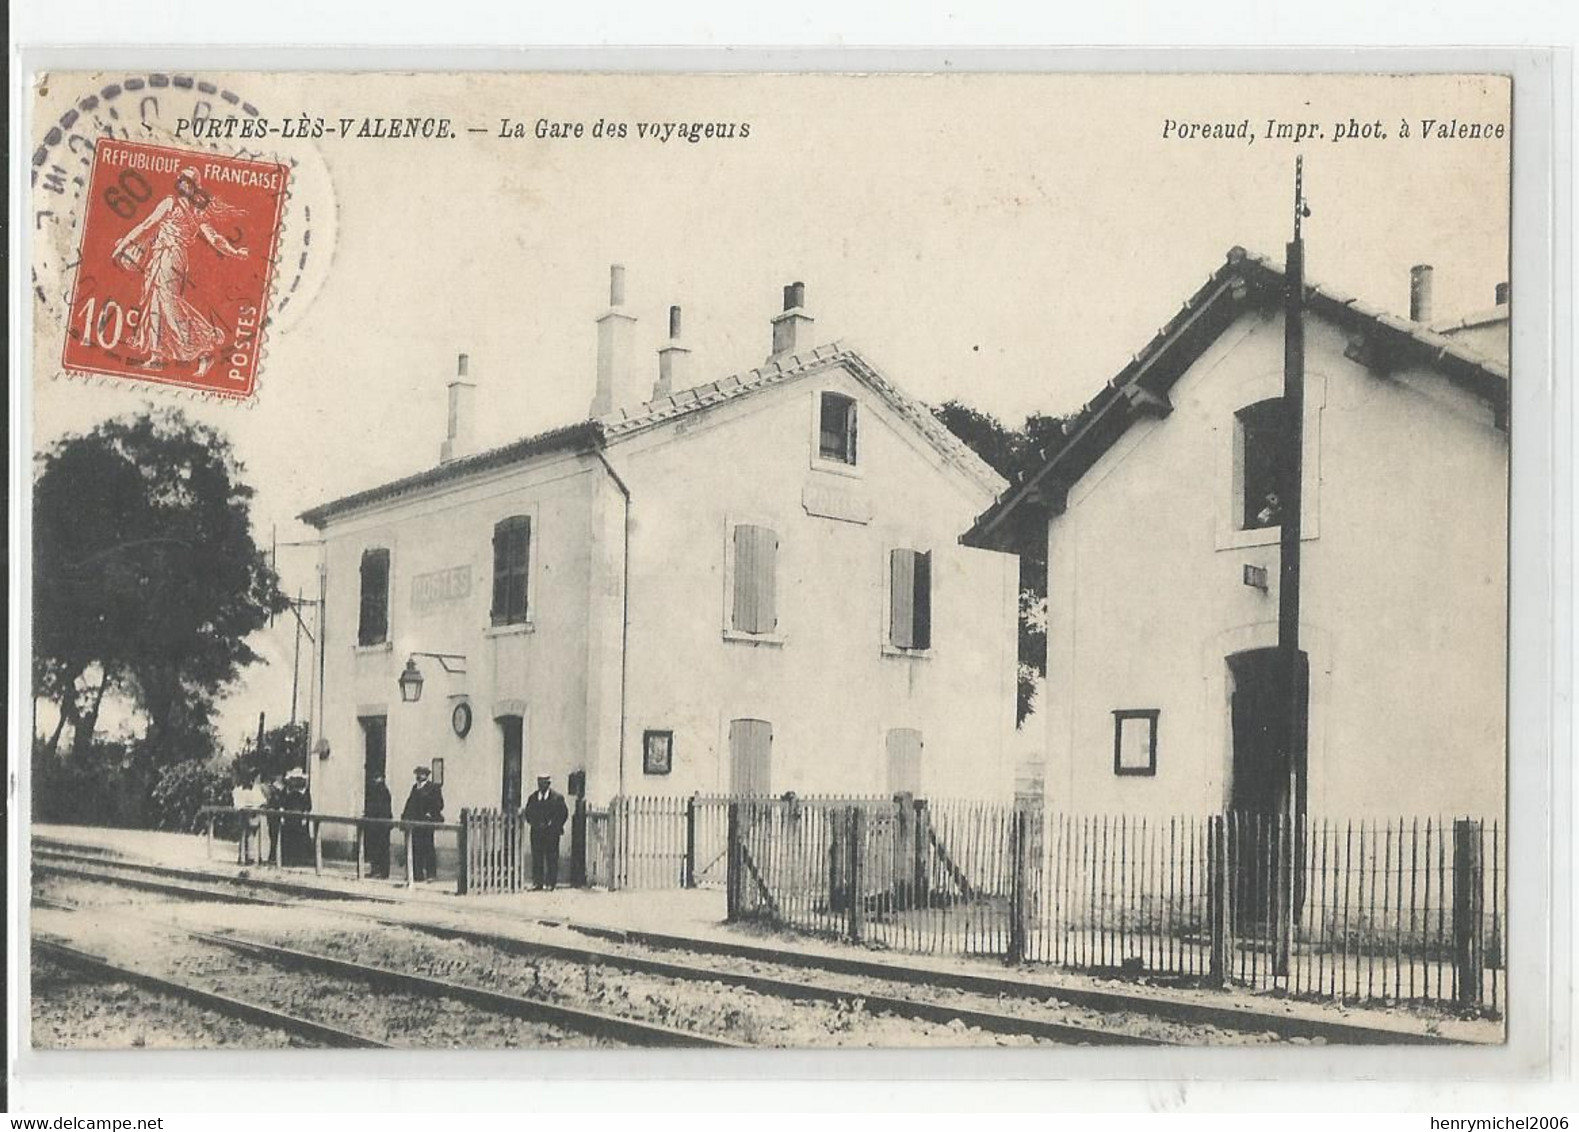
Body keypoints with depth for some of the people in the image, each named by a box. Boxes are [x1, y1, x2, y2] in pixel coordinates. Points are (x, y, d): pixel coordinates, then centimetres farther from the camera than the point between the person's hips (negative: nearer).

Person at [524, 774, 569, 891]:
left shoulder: (558, 797, 1)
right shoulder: (533, 797, 13)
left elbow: (564, 814, 1)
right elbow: (528, 812, 16)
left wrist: (553, 825, -7)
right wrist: (533, 823, -2)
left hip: (551, 833, -3)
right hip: (536, 832, 3)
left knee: (552, 858, -3)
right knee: (537, 858, 2)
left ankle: (551, 883, 1)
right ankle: (537, 883, 6)